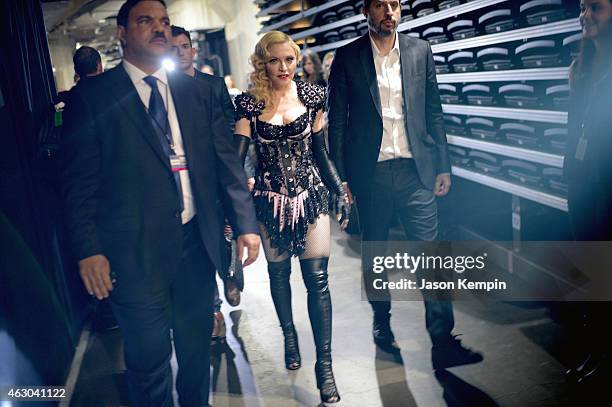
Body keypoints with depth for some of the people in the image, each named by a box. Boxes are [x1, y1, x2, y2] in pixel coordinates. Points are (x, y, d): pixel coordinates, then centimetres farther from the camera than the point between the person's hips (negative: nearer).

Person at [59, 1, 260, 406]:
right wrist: (88, 249, -11)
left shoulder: (198, 91, 9)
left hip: (197, 241, 4)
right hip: (136, 250, -3)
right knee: (150, 359, 7)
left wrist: (247, 222, 3)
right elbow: (79, 182, -4)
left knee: (197, 346, 18)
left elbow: (226, 159, 8)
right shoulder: (92, 97, -2)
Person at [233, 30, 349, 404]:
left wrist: (340, 192, 6)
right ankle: (289, 335, 39)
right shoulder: (250, 103, -4)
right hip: (271, 199, 0)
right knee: (279, 272, 14)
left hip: (311, 195, 0)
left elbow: (320, 152, 7)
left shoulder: (311, 96, 1)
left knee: (317, 278, -3)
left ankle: (325, 364, 4)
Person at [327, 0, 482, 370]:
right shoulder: (347, 58, 1)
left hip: (415, 171, 1)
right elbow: (337, 121, 1)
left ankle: (443, 343, 5)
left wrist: (443, 166, 5)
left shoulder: (420, 51, 6)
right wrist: (340, 177, -2)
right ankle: (382, 325, 32)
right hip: (371, 173, 0)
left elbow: (434, 113, 9)